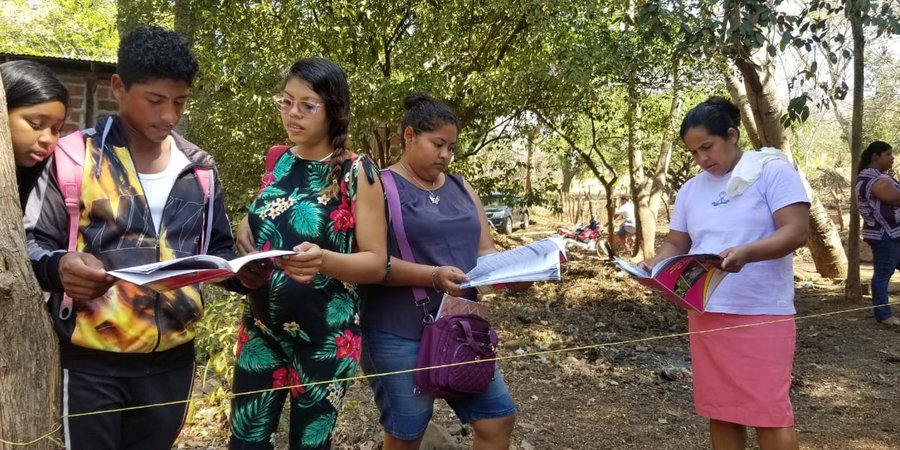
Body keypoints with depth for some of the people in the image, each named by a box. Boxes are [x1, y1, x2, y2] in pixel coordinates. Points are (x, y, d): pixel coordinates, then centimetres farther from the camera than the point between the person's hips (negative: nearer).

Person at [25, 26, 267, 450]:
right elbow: (32, 244, -3)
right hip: (92, 361, -3)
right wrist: (58, 267, -25)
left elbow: (216, 252, 13)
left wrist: (242, 273, -9)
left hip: (173, 360, 4)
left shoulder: (199, 169, 7)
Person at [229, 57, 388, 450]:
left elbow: (377, 263, -12)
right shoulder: (273, 164, 4)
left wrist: (325, 260, -30)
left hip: (325, 336, -4)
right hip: (262, 329, 4)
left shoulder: (356, 173, -9)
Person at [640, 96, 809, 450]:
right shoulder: (690, 189, 13)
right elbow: (676, 244, 15)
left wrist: (745, 253, -32)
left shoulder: (772, 171, -5)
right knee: (719, 409, 11)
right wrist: (655, 263, -8)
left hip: (762, 314, -6)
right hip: (704, 313, 6)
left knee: (769, 413, -5)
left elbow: (795, 231, -14)